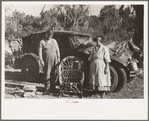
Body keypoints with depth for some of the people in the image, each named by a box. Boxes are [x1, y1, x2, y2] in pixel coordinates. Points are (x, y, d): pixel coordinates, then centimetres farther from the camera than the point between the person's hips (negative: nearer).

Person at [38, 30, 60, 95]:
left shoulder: (54, 41, 13)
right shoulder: (42, 42, 2)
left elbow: (57, 50, 15)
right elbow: (40, 52, -3)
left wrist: (58, 58, 8)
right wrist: (41, 60, -11)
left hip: (54, 60, 3)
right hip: (46, 60, -3)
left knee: (53, 75, 5)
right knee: (47, 75, -6)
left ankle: (52, 88, 14)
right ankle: (47, 89, -3)